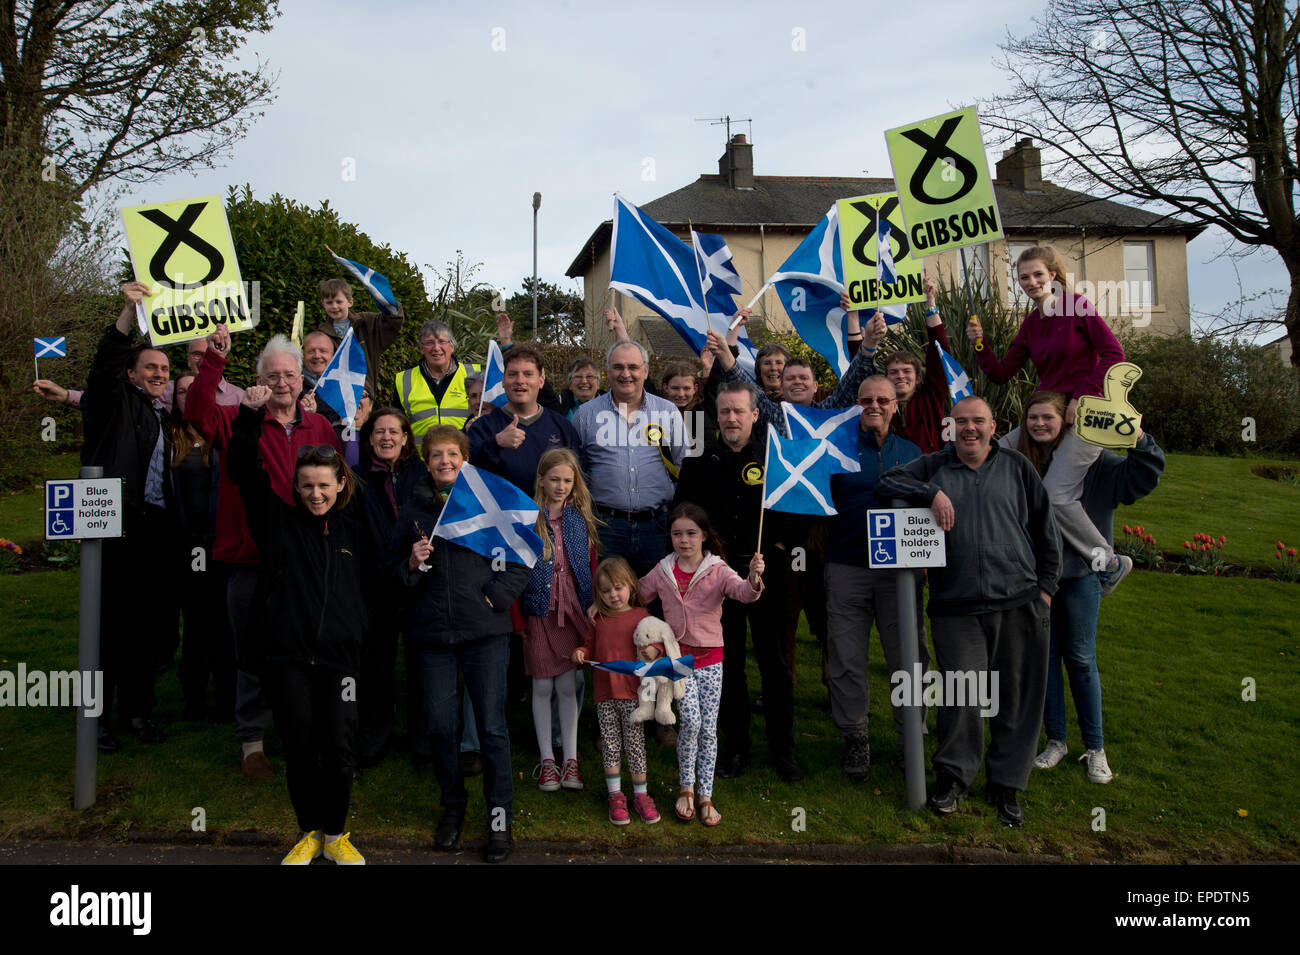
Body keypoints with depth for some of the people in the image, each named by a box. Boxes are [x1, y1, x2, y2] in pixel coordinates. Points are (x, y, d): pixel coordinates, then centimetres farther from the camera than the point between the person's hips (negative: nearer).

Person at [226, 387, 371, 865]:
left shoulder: (354, 524, 9)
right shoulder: (279, 517, 5)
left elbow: (367, 586, 17)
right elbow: (240, 467, -1)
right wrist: (250, 414, -10)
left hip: (339, 651, 1)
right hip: (286, 651, -1)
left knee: (340, 747, 1)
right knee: (299, 745, 6)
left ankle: (336, 834, 21)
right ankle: (309, 833, 24)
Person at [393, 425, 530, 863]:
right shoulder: (413, 512, 9)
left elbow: (521, 561, 3)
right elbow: (395, 571, 14)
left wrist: (495, 596, -7)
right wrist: (413, 564, -6)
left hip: (485, 632, -2)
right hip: (433, 634, 2)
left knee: (492, 725, -1)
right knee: (441, 725, 6)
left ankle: (500, 814, 13)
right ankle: (453, 805, 28)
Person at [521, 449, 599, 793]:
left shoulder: (580, 519, 6)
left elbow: (592, 567, 8)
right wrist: (518, 620, -8)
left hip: (572, 610, 2)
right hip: (538, 611, -2)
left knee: (568, 686, 5)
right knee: (542, 687, 6)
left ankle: (571, 759, 14)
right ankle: (547, 760, 17)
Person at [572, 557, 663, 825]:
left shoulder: (642, 616, -1)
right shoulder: (598, 619, 10)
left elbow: (657, 641, -3)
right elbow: (590, 646, 19)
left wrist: (653, 650, -24)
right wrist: (580, 653, -2)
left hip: (633, 692, -3)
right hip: (605, 695, 3)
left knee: (635, 743, 2)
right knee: (610, 745, 8)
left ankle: (640, 795, 16)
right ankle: (615, 796, 20)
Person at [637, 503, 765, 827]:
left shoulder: (717, 571, -6)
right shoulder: (662, 572, 3)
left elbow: (743, 592, -23)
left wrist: (753, 579, -45)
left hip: (710, 658, 0)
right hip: (678, 657, 0)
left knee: (709, 728, 3)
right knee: (691, 721, -15)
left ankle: (706, 797, 17)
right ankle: (686, 788, 6)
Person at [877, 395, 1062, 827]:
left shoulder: (1017, 467, 12)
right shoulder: (934, 466, 12)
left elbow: (1045, 528, 15)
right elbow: (886, 484, 2)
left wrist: (1046, 584, 10)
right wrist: (932, 493, -11)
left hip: (1020, 603, 1)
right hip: (957, 607, -1)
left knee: (1016, 696, 5)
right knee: (960, 693, -4)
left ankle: (1007, 783, 21)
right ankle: (953, 776, 16)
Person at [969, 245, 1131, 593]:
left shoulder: (1077, 306, -6)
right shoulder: (1030, 325, 12)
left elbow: (1113, 353, -11)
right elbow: (1002, 373, 11)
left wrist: (1081, 396, -16)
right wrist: (980, 345, -3)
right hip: (1048, 413, 7)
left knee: (1055, 493, -16)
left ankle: (1108, 561, 2)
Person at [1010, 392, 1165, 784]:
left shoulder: (1089, 460, -6)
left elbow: (1141, 479, -12)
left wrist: (1139, 440, -24)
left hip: (1079, 574, -2)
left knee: (1080, 658, 6)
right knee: (1044, 654, 10)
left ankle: (1094, 748, 20)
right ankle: (1055, 740, 25)